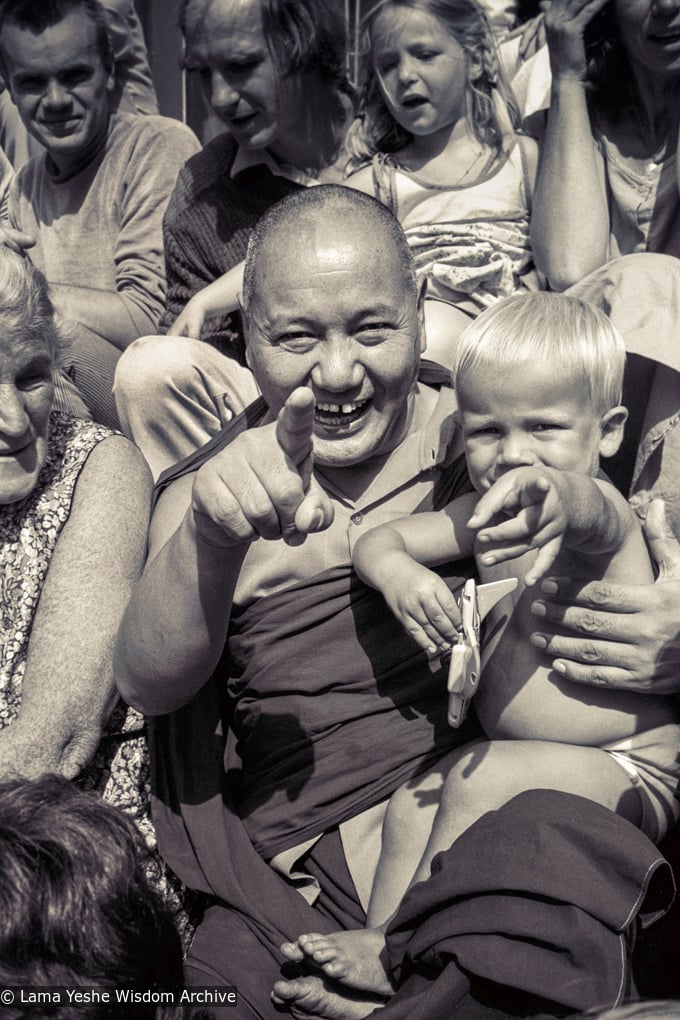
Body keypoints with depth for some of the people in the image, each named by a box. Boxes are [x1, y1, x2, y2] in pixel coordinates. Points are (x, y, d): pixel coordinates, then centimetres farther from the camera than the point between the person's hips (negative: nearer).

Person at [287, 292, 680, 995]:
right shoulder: (484, 513, 4)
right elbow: (377, 540, 7)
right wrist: (398, 572, -18)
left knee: (480, 777, -25)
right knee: (411, 804, -4)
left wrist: (556, 504, -71)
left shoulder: (600, 509, -20)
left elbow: (586, 508, -45)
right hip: (522, 764, 8)